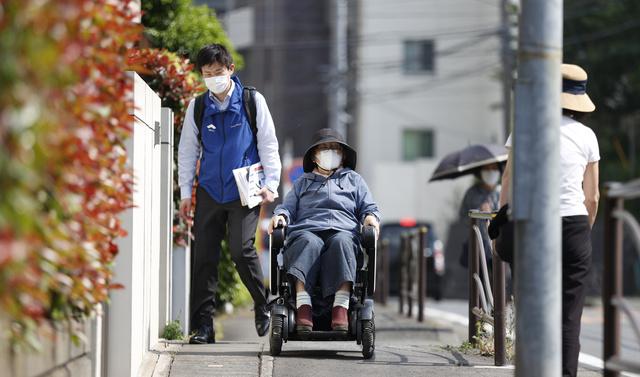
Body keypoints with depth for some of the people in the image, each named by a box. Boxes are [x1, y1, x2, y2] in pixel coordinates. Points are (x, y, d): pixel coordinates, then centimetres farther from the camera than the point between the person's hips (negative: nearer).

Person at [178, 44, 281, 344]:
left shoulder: (252, 101, 2)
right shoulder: (197, 107, 8)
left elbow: (268, 144, 5)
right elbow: (187, 150, 14)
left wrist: (271, 183, -2)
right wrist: (185, 192, 10)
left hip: (244, 191, -3)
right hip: (209, 192, 3)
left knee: (241, 249, -16)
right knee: (204, 257, -2)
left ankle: (263, 307, 8)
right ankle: (203, 326, 2)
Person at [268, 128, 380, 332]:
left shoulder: (354, 180, 32)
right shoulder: (302, 182, 34)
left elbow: (368, 207, 24)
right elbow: (288, 206, 25)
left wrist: (371, 217, 0)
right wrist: (280, 215, 0)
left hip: (343, 231, 0)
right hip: (306, 230, 0)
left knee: (342, 242, -38)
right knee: (309, 243, -38)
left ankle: (341, 307, -51)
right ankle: (303, 307, -52)